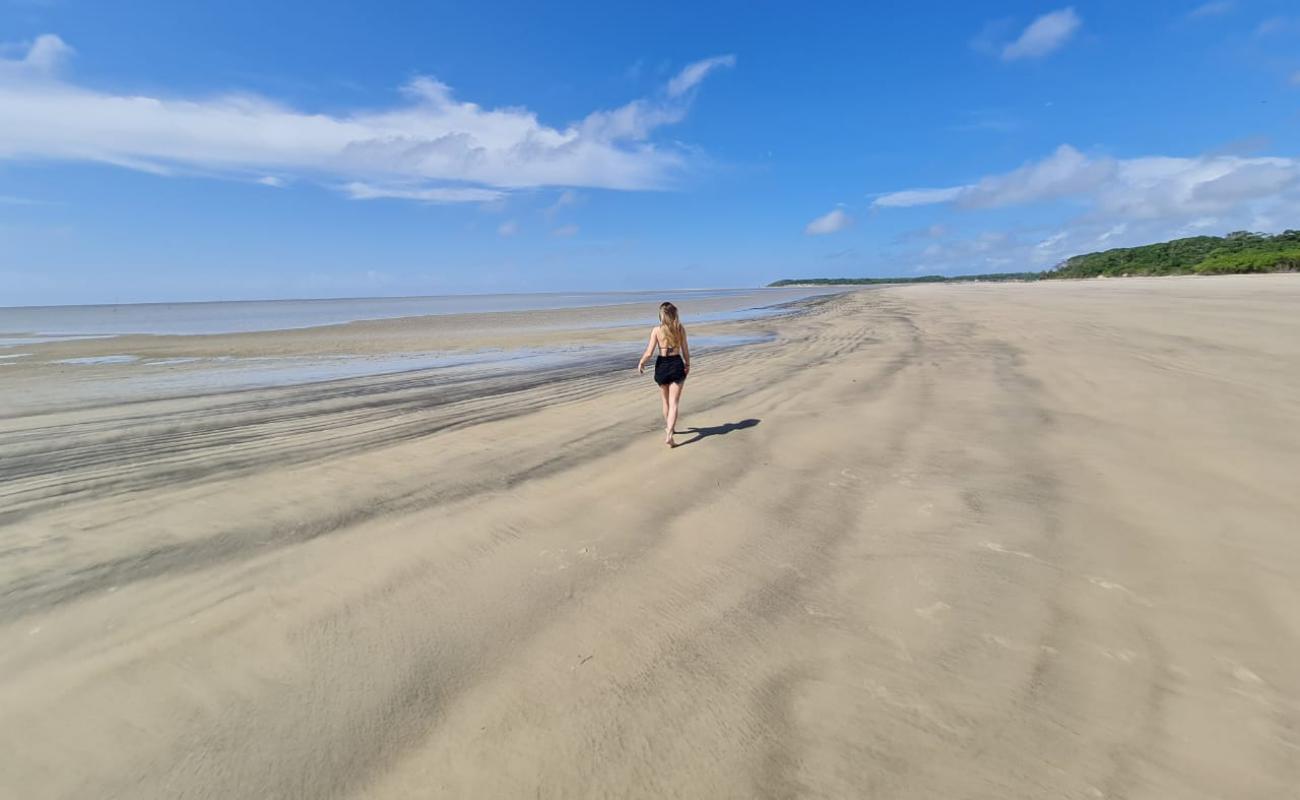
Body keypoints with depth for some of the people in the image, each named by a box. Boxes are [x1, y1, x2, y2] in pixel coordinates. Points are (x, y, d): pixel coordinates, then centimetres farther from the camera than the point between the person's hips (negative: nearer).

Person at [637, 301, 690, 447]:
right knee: (674, 403, 0)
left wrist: (641, 363, 8)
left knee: (666, 401, 20)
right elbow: (685, 350, 2)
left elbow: (649, 352, -9)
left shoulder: (657, 330, -8)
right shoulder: (681, 329, -3)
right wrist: (688, 365, 18)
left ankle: (669, 429, 39)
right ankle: (668, 435, -14)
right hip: (677, 365, 0)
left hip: (662, 365, 0)